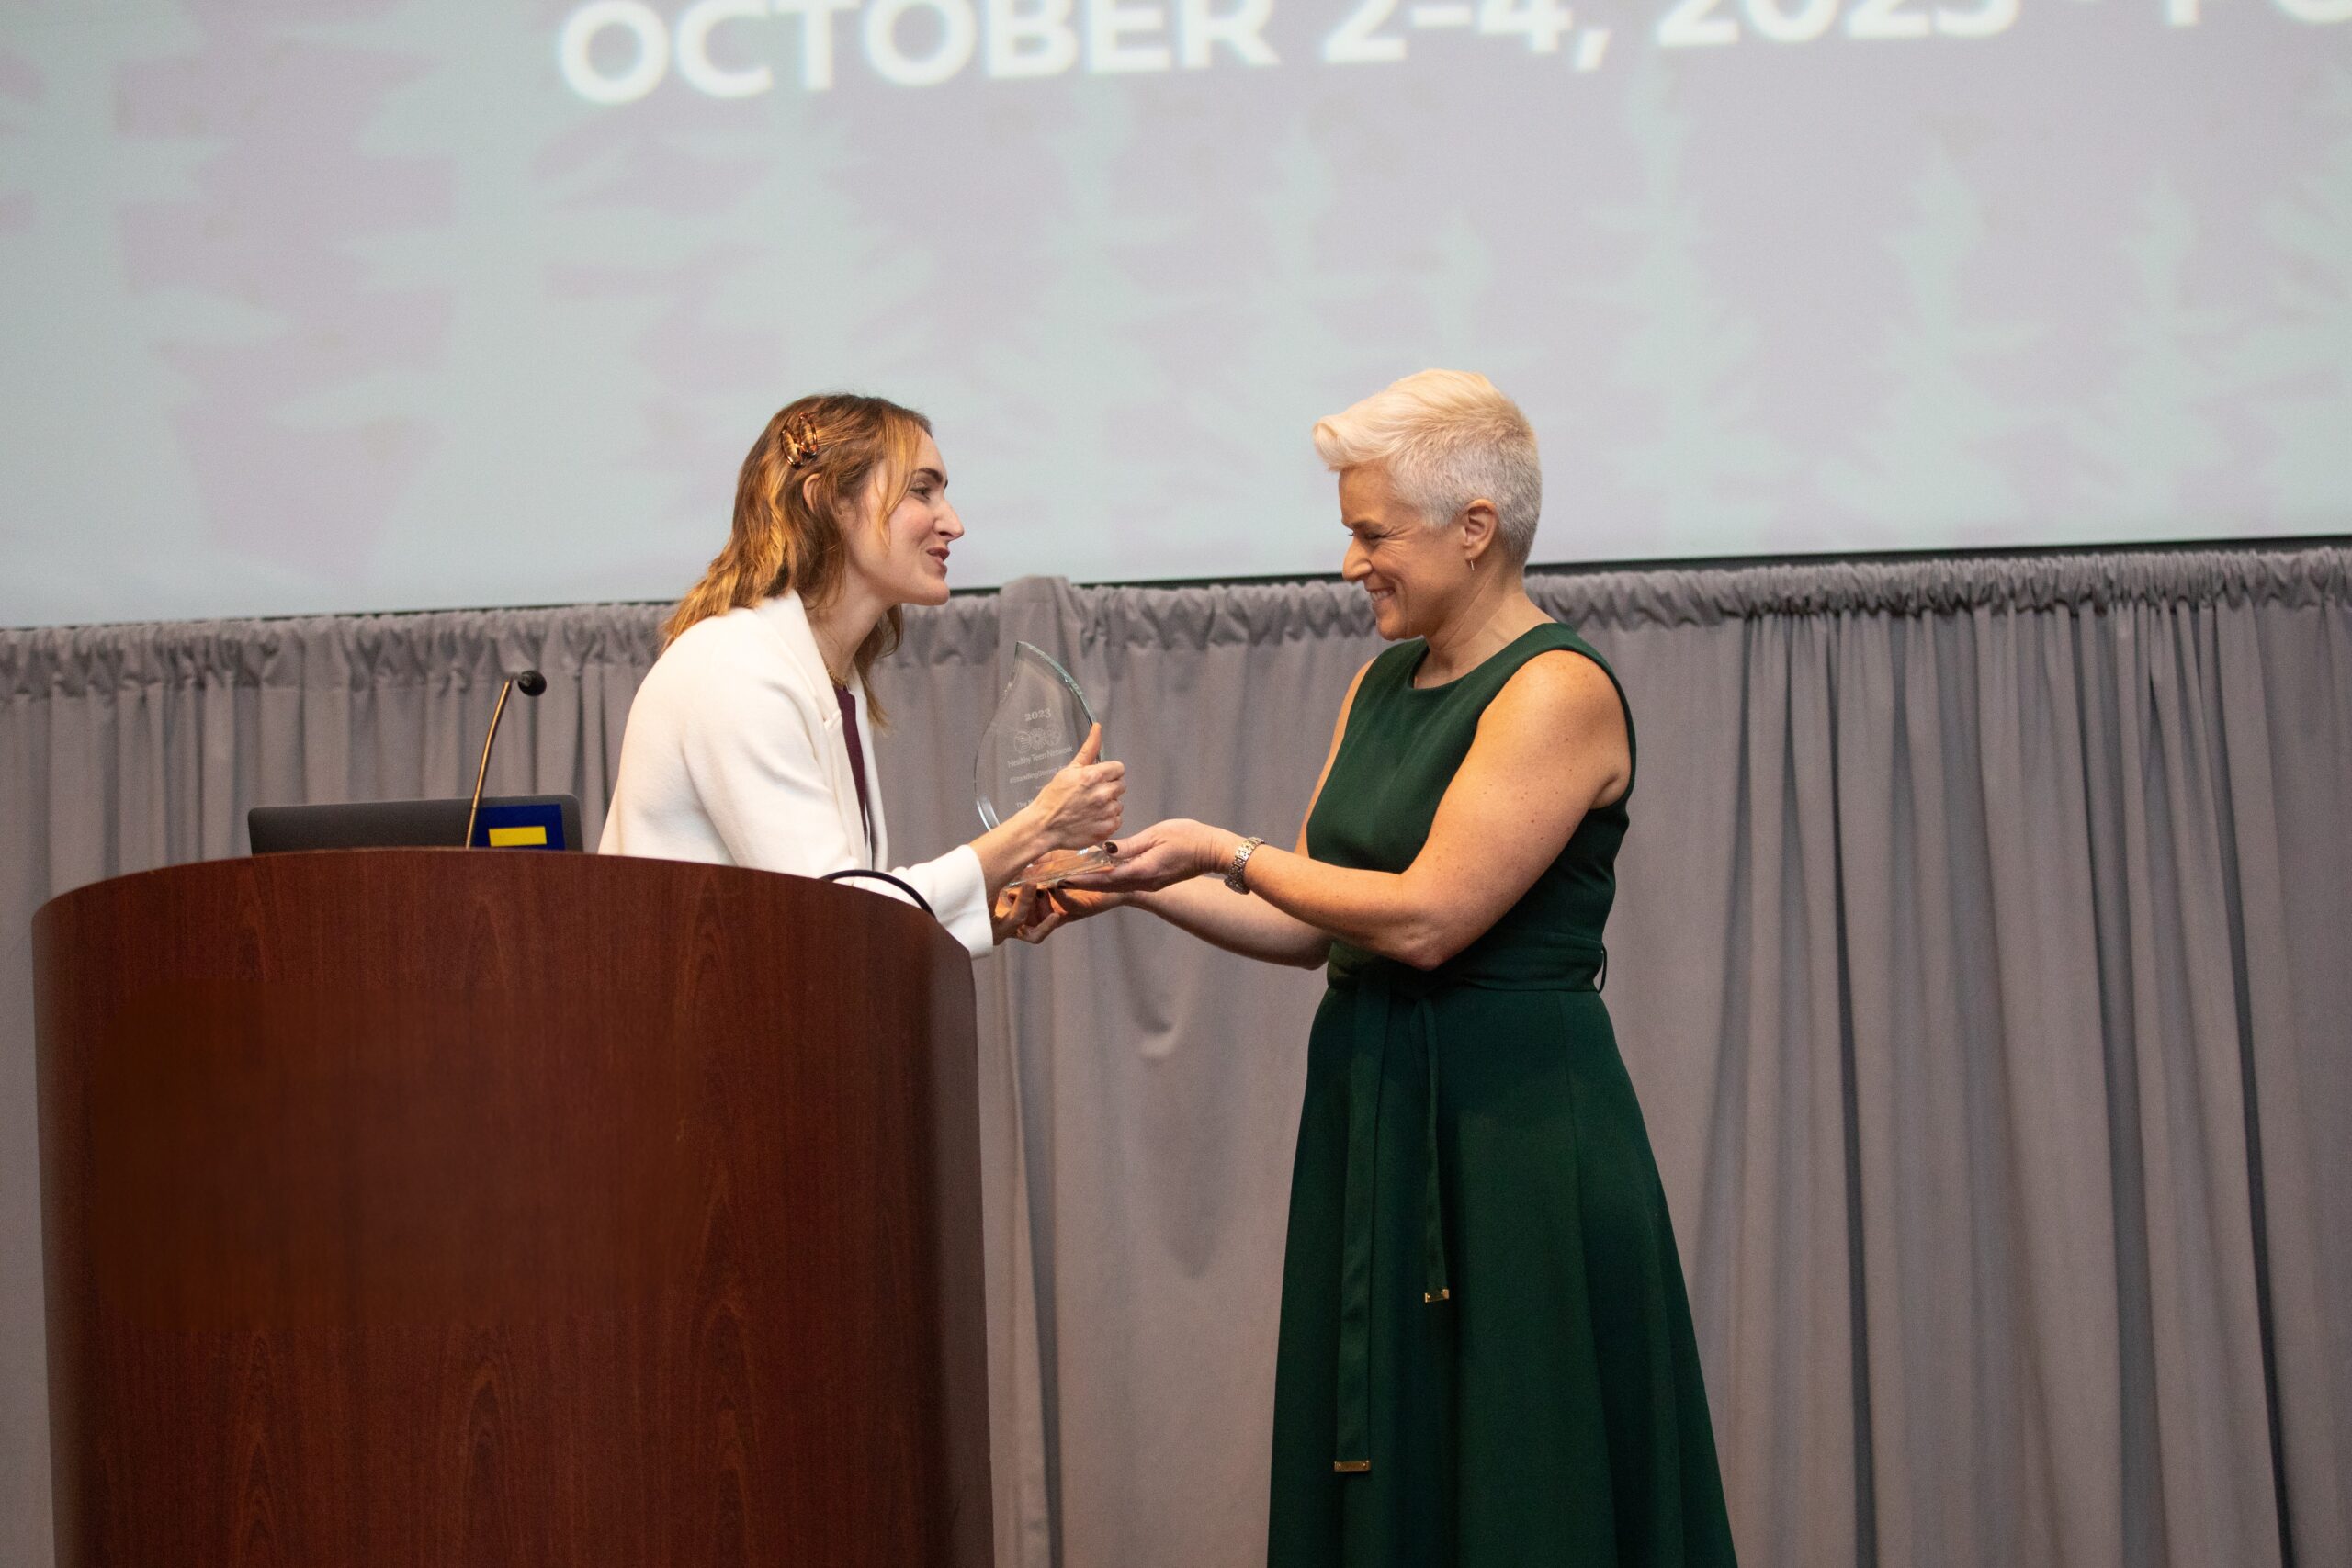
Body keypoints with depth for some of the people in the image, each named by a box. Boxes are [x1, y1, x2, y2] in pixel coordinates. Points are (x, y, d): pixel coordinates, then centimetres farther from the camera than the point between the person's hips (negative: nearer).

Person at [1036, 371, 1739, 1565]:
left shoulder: (1559, 689, -12)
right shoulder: (1382, 685, 13)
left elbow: (1425, 918, -20)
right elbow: (1307, 929, 15)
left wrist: (1223, 851, -11)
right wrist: (1133, 886, 5)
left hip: (1515, 1129, -8)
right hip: (1375, 1116, 8)